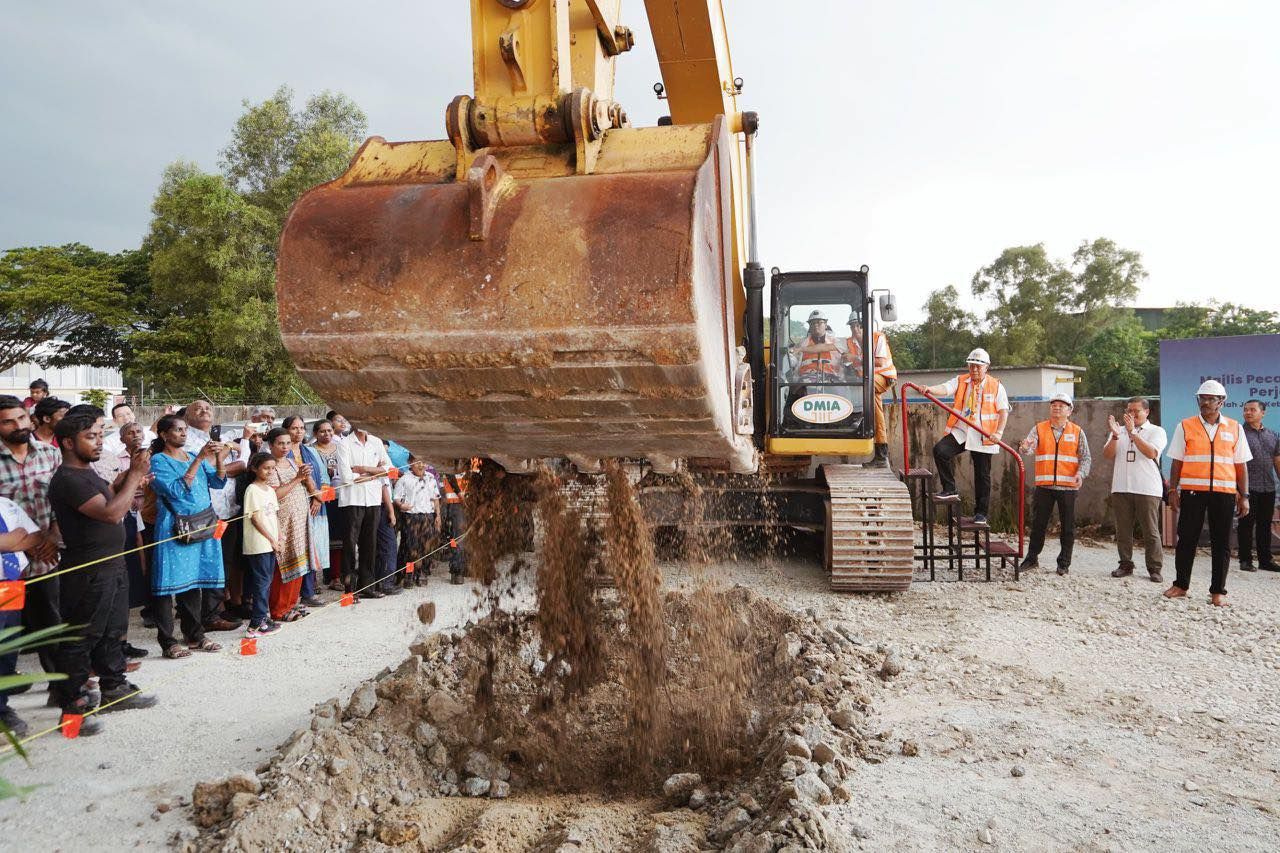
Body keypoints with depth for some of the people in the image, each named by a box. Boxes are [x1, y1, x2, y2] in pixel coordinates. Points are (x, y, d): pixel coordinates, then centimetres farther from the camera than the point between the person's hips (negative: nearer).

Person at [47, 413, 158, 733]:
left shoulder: (88, 472, 12)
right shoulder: (67, 480, -19)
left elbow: (114, 500, 16)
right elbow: (111, 513, -26)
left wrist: (132, 475, 2)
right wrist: (136, 475, -19)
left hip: (112, 565, 10)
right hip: (88, 572, -10)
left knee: (112, 632, 18)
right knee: (81, 638, 1)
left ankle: (114, 689, 31)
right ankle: (72, 705, 11)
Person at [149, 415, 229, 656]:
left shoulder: (193, 456, 14)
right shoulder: (159, 461, -5)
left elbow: (218, 482, 6)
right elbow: (177, 490, -18)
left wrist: (219, 459, -11)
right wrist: (199, 460, -20)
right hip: (173, 528, -6)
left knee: (193, 582, 12)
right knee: (170, 583, -2)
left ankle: (194, 636, 19)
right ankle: (168, 642, 3)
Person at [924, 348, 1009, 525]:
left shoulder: (996, 386, 2)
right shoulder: (960, 381, 6)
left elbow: (1004, 411, -2)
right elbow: (945, 388, -12)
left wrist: (999, 432, -16)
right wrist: (929, 389, -34)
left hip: (983, 437, -1)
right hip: (960, 432, 1)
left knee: (982, 476, 4)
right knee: (940, 450, -24)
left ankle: (981, 513, 16)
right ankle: (950, 490, -10)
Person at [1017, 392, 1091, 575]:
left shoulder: (1077, 432, 6)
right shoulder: (1039, 429, 5)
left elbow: (1086, 458, 5)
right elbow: (1028, 446, -11)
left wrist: (1081, 472, -14)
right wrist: (1024, 446, -35)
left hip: (1068, 487, 0)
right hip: (1043, 486, 0)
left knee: (1068, 526, 5)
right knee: (1038, 524, 7)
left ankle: (1064, 563, 16)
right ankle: (1032, 558, 19)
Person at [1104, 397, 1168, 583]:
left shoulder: (1156, 431, 4)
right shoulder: (1119, 430, 14)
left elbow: (1151, 453, -14)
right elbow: (1108, 454, 2)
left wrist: (1132, 432, -18)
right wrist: (1115, 435, -13)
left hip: (1147, 489, -3)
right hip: (1121, 488, 4)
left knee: (1150, 531, -2)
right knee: (1123, 530, 7)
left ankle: (1155, 568, 5)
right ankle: (1125, 565, 17)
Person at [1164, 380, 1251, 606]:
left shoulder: (1234, 429, 8)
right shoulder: (1185, 426, 5)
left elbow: (1241, 466, 8)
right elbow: (1176, 462, 5)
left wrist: (1244, 496, 3)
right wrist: (1172, 490, 0)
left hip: (1224, 493, 1)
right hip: (1192, 492, -1)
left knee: (1221, 543, 5)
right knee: (1187, 539, 4)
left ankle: (1218, 591, 14)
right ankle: (1181, 585, 17)